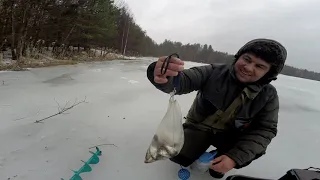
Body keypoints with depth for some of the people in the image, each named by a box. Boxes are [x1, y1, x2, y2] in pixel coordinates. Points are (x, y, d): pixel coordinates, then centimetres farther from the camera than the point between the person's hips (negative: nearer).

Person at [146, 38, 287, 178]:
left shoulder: (268, 95, -13)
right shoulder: (214, 72, -21)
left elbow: (266, 130, -16)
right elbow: (181, 81, -34)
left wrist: (235, 157, -31)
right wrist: (164, 77, -61)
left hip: (230, 134, 1)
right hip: (199, 126, -1)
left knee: (256, 147, -24)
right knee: (179, 157, -16)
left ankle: (220, 157, 6)